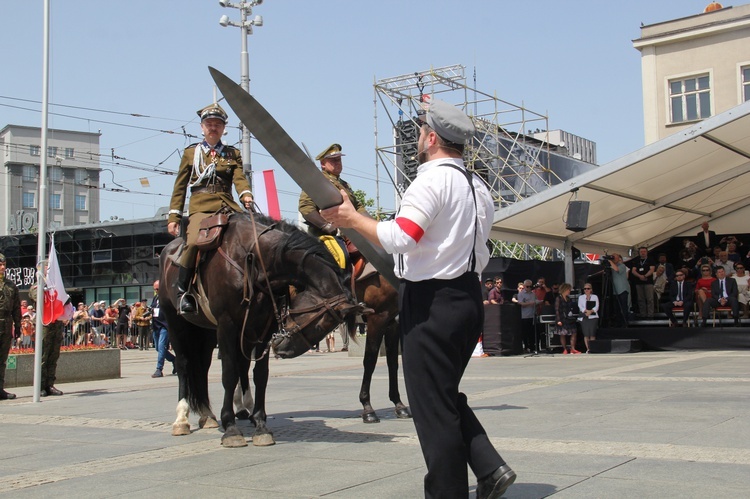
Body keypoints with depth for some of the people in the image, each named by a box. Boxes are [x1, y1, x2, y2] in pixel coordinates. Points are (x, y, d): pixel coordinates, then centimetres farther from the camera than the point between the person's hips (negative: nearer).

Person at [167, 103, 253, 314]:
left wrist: (246, 195, -21)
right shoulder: (191, 152, 16)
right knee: (193, 242, -30)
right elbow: (180, 187, 14)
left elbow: (239, 178, 2)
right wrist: (173, 217, 6)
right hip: (201, 207, -3)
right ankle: (182, 291, -17)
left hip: (228, 207, 3)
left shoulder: (233, 154, 19)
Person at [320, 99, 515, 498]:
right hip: (468, 297, 10)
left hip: (430, 304, -9)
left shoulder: (432, 180, -14)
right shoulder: (478, 188, 15)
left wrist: (351, 218, -14)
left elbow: (399, 238, -25)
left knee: (432, 407, 0)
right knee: (447, 397, 20)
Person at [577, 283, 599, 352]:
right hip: (584, 317, 1)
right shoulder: (581, 297, 15)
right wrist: (586, 311, -17)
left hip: (593, 317, -1)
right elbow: (580, 306, 1)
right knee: (586, 334, -5)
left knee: (592, 334, -7)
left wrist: (591, 311, -17)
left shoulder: (595, 297, 13)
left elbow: (596, 307, 0)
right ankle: (588, 349, -2)